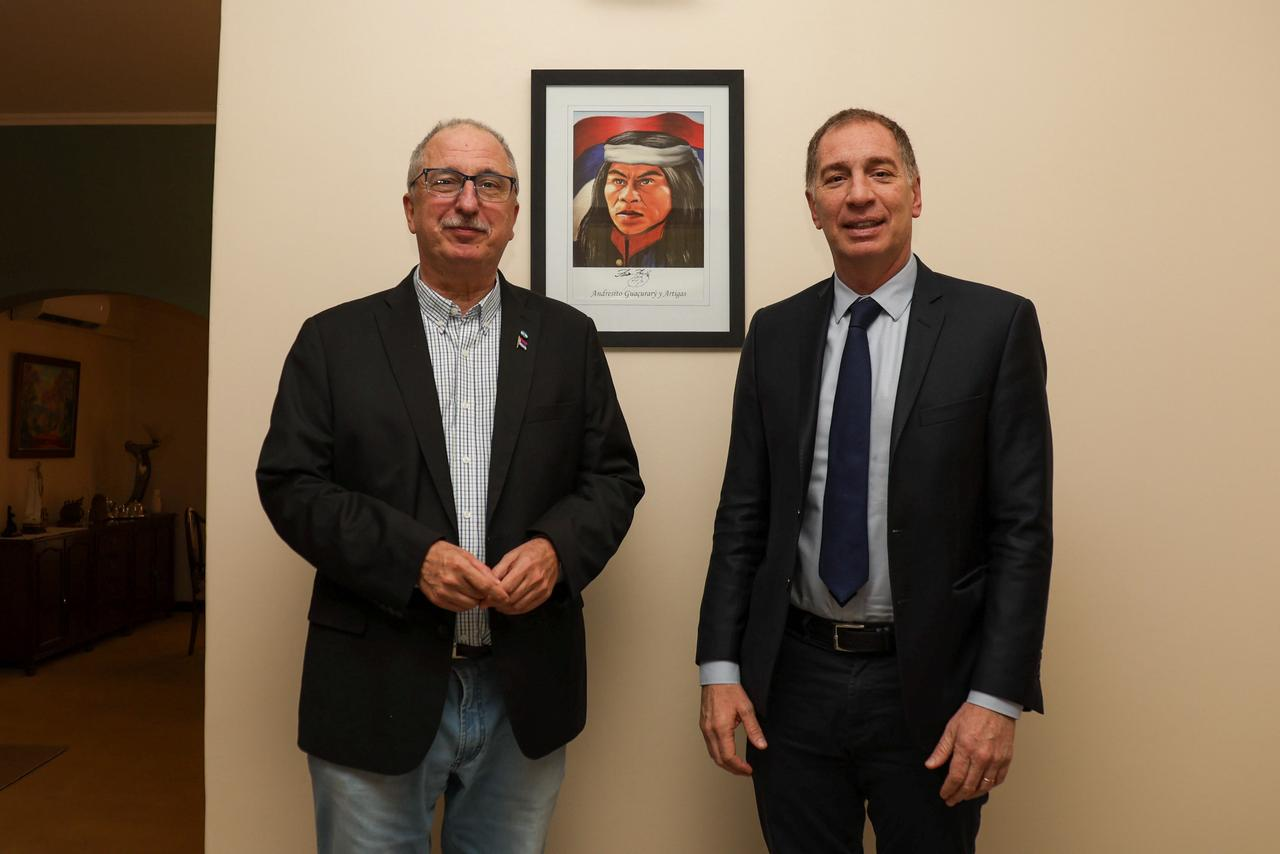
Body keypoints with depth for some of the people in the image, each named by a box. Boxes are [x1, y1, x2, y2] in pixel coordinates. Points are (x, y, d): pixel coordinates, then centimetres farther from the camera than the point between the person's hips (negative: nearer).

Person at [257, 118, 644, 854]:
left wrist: (557, 549, -14)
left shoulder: (568, 337, 6)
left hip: (527, 695, 2)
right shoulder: (336, 339, 3)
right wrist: (412, 556, -17)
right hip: (378, 692, -1)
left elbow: (613, 477, 6)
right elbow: (290, 484, -3)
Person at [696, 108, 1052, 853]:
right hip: (791, 679, 3)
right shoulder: (775, 332, 3)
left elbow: (1023, 523, -7)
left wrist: (998, 698, -11)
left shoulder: (996, 324, -5)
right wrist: (721, 668, 0)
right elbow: (744, 511, 4)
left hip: (929, 683, -2)